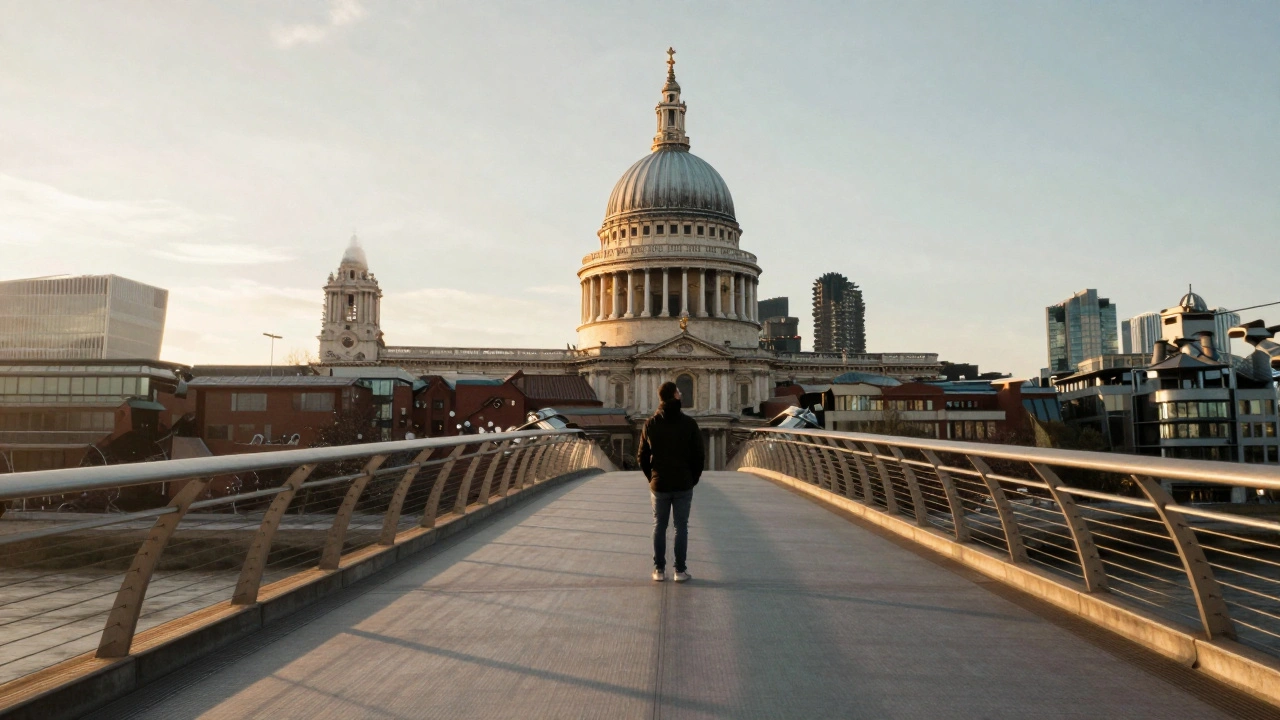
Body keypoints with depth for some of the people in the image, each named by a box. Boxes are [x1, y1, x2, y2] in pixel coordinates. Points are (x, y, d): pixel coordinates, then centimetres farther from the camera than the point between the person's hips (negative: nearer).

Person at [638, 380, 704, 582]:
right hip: (684, 485, -1)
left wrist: (651, 477, 11)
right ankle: (680, 571, 9)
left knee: (659, 527, 10)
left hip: (659, 485, 2)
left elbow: (642, 456, 0)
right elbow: (698, 455, -6)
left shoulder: (650, 424, -2)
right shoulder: (689, 423, -8)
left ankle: (659, 570, 12)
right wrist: (693, 479, 7)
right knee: (681, 527, 7)